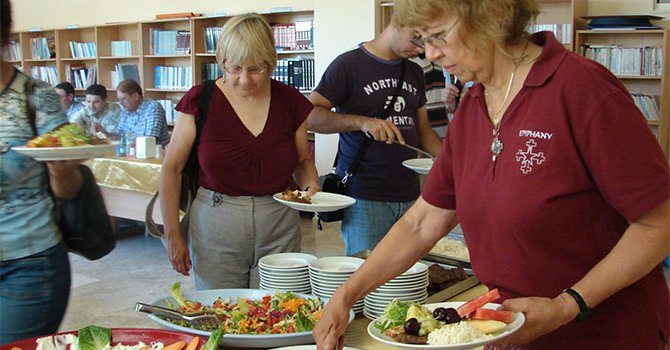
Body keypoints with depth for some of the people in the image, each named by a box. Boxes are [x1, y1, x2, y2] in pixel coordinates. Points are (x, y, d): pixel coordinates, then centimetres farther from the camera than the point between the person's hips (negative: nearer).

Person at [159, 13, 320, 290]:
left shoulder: (290, 101, 1)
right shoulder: (200, 101, -6)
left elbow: (303, 160, 15)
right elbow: (171, 169, -1)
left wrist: (311, 186, -6)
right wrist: (172, 235, -3)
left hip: (279, 227, 2)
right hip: (215, 226, -1)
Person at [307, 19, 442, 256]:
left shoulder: (414, 72, 16)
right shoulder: (349, 64, -4)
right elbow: (309, 116, -10)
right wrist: (361, 122, -22)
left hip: (409, 193, 6)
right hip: (365, 197, -6)